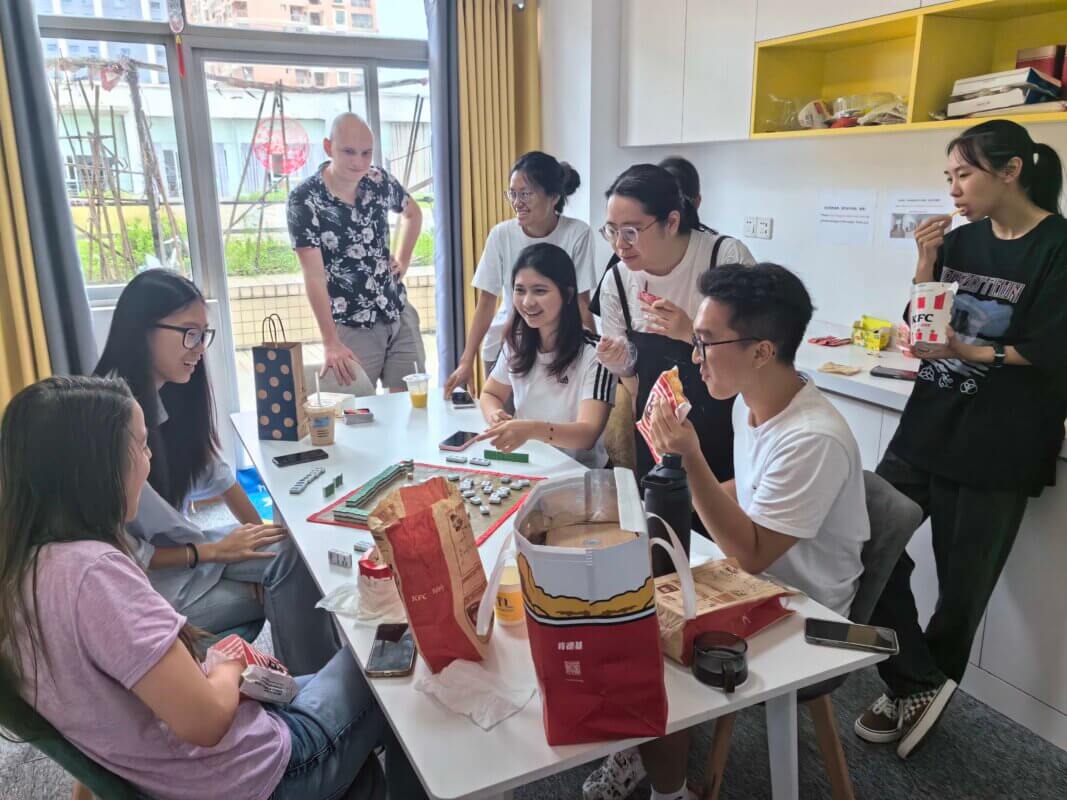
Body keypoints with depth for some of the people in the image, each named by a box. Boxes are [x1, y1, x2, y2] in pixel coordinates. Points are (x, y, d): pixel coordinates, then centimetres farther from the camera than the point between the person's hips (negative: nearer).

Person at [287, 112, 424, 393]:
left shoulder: (380, 180, 0)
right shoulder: (304, 200, -14)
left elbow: (412, 213, 23)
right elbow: (313, 275, -18)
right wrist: (331, 343, -24)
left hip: (400, 314, 5)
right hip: (352, 327, -4)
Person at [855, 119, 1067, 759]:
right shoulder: (961, 240, 7)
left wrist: (970, 353, -23)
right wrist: (926, 266, -6)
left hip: (998, 448, -5)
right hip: (928, 427, 6)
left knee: (962, 586, 7)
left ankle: (919, 688, 29)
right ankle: (920, 686, 14)